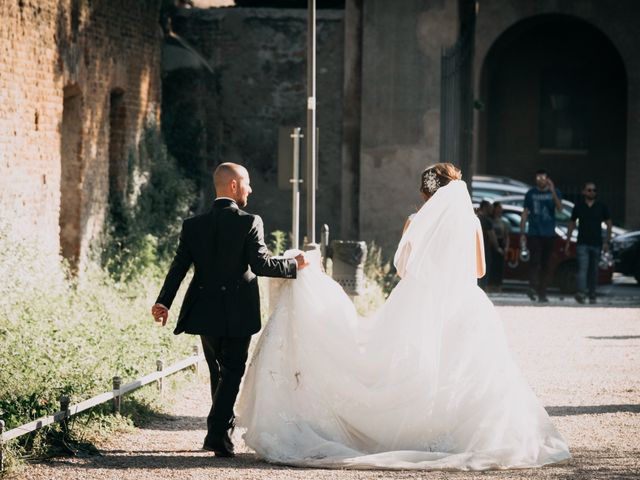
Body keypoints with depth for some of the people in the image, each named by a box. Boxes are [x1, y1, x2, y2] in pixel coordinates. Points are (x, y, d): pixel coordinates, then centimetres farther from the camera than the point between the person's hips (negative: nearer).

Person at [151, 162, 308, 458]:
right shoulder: (249, 223, -11)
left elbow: (178, 267, -2)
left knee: (218, 373, 18)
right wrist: (295, 266, -5)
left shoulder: (193, 226, 3)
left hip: (205, 313, 4)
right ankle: (217, 433, -11)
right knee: (232, 373, 2)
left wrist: (163, 301, -2)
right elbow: (260, 264, -17)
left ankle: (222, 431, 25)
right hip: (238, 314, -4)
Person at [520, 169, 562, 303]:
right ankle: (533, 287, -24)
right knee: (535, 261, -16)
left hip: (549, 234, 1)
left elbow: (559, 208, -13)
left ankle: (542, 293, 8)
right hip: (534, 234, -1)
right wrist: (522, 233, 1)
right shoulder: (531, 194, 5)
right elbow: (525, 214, 7)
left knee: (545, 264, 3)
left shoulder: (554, 192, 4)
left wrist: (552, 192, -25)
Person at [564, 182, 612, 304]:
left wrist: (607, 242, 1)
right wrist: (568, 241, 10)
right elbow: (572, 224, 13)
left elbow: (609, 224, 9)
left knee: (593, 271, 7)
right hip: (582, 243, -1)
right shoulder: (578, 206, 5)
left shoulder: (601, 207, 5)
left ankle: (592, 295, 18)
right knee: (583, 268, -16)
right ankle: (581, 293, -30)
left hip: (597, 244, 1)